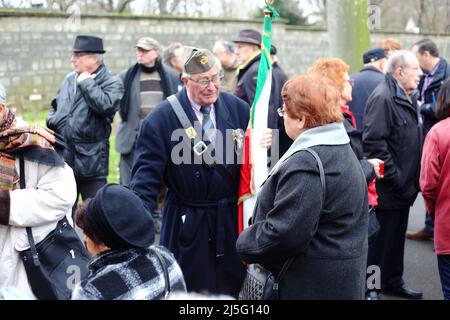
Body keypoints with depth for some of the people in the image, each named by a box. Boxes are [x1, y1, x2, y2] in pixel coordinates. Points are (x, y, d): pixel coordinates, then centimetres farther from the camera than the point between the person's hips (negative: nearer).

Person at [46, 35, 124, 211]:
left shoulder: (112, 83, -5)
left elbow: (105, 106, -25)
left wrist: (86, 82, -14)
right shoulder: (69, 79, 13)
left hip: (91, 160, -6)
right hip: (63, 157, 6)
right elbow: (56, 105, 26)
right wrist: (51, 120, 6)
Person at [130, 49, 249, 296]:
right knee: (188, 292, 11)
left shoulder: (239, 110, -1)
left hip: (233, 220, 3)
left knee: (234, 289, 15)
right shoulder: (161, 118, -11)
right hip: (187, 225, -3)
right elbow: (146, 176, -11)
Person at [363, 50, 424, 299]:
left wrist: (411, 180, 15)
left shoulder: (408, 97, 14)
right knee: (380, 240, 0)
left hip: (403, 188, 10)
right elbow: (374, 143, -25)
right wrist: (395, 178, -22)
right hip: (387, 190, -10)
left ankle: (393, 282, 34)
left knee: (397, 238, 20)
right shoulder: (383, 97, -18)